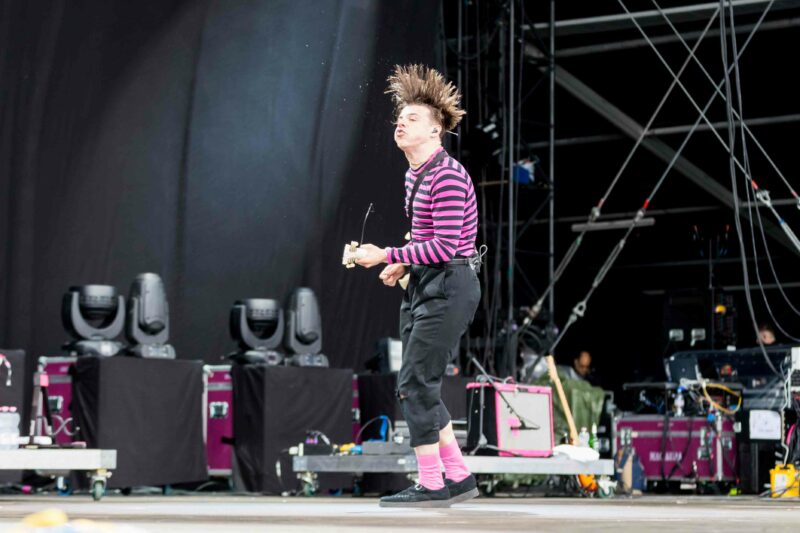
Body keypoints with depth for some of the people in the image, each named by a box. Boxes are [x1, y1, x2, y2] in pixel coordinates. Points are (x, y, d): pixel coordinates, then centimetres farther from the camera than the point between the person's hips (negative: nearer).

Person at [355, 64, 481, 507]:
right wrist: (404, 264, 11)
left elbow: (445, 246, -22)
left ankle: (431, 484, -2)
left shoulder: (448, 176, -17)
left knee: (415, 383, -10)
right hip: (423, 286, 10)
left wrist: (387, 256, -19)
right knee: (418, 386, 10)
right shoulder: (414, 174, 14)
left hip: (448, 287, -10)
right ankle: (458, 476, 18)